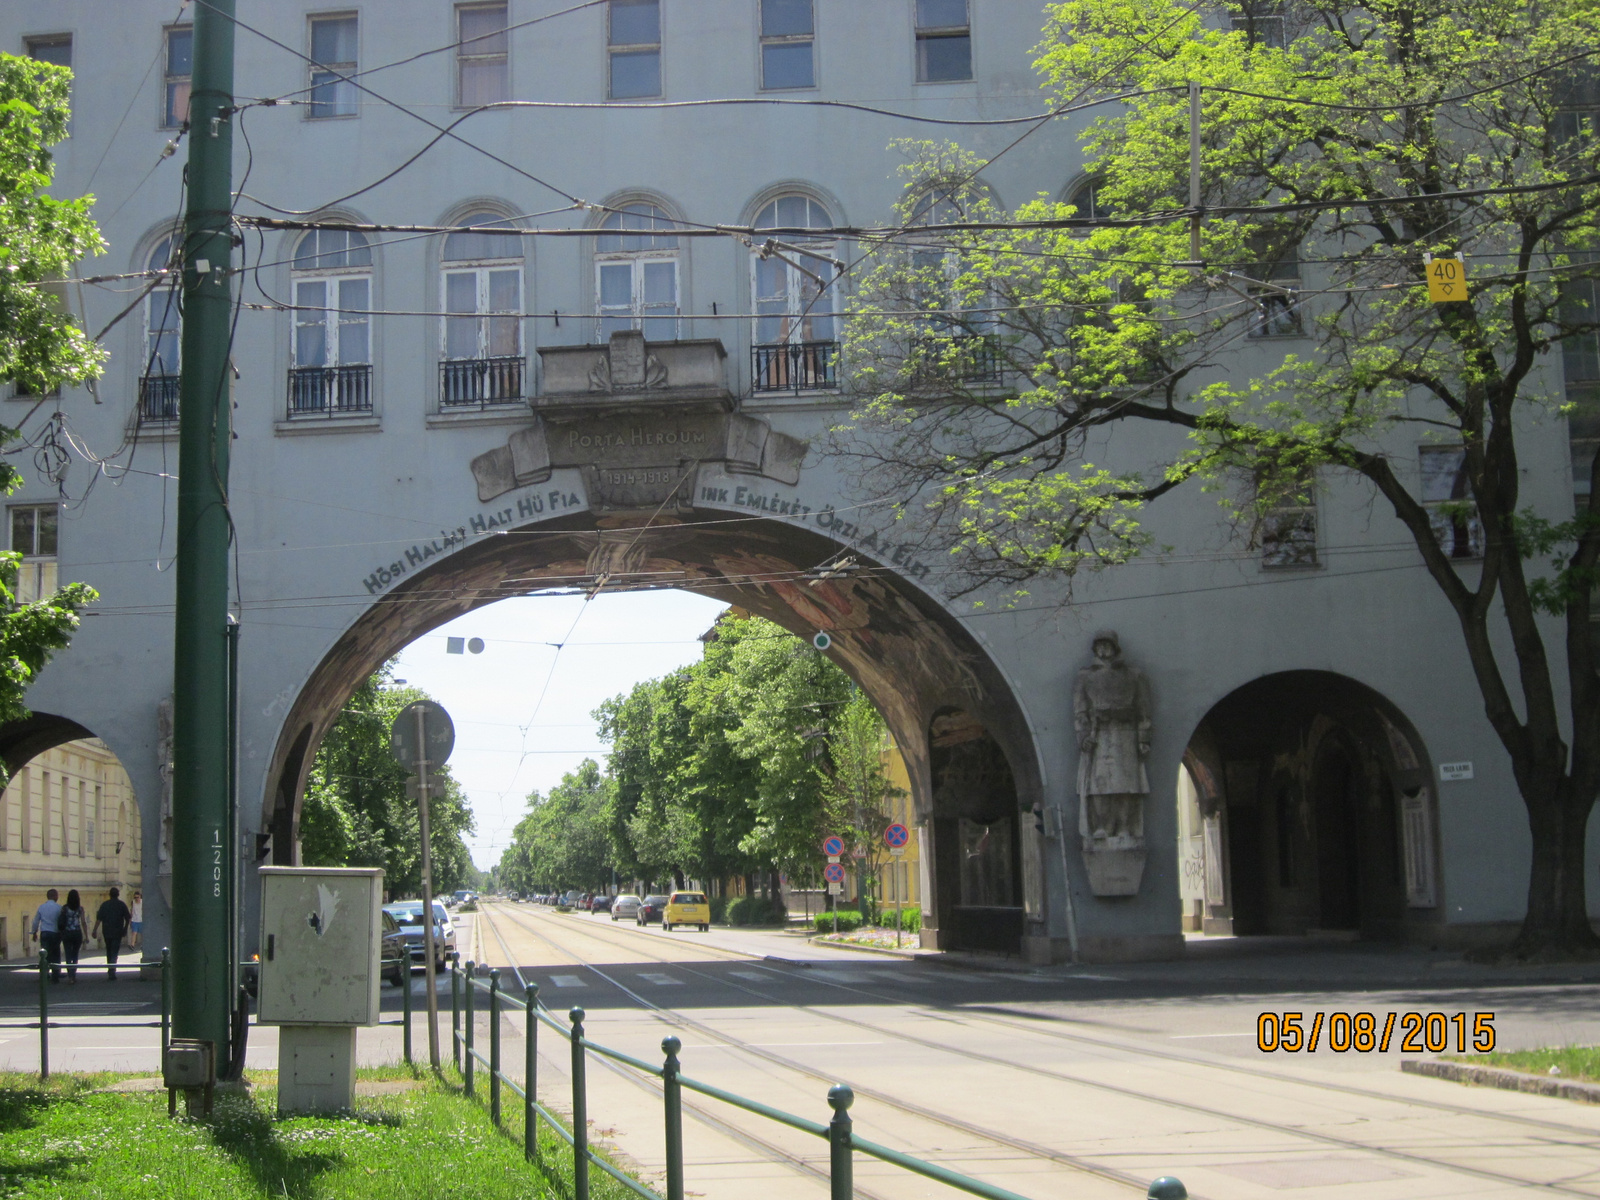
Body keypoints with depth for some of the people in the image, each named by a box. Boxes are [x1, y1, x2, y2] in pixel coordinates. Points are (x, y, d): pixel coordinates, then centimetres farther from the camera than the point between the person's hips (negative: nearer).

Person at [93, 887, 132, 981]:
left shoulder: (104, 905, 1)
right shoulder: (122, 905, -1)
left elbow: (99, 919, -4)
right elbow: (127, 918, 2)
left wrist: (95, 930, -3)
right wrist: (125, 929, 16)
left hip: (106, 932, 2)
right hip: (117, 932, -2)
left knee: (108, 952, 16)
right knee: (114, 952, -5)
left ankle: (110, 970, 23)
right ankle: (112, 971, -19)